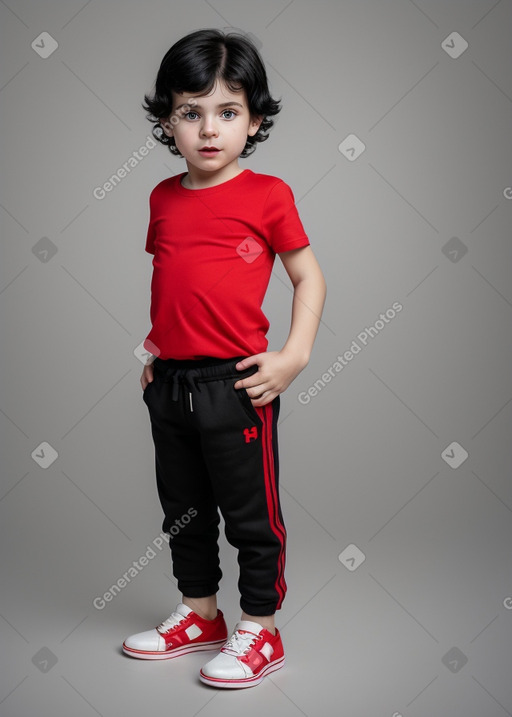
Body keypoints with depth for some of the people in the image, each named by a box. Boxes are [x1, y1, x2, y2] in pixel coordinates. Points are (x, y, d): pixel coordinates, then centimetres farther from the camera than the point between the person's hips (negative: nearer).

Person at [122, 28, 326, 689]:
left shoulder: (267, 194, -6)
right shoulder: (163, 198, 9)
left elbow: (308, 277, -3)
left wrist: (294, 355, -12)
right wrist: (154, 342, 10)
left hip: (236, 384, -6)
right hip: (169, 384, 6)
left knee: (250, 513, 6)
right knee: (182, 509, 18)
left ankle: (259, 632, 22)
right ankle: (199, 614, 37)